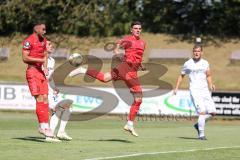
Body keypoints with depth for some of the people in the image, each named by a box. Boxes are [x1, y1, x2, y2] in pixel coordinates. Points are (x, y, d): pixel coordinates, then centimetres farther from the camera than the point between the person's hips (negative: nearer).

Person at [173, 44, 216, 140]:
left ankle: (198, 125, 22)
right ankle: (201, 135, -11)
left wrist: (211, 85, -3)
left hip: (205, 90, 5)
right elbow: (181, 76, 13)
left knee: (212, 112, -1)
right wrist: (176, 88, 7)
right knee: (202, 112, -18)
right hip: (194, 90, -5)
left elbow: (208, 76, 16)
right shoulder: (188, 64, 2)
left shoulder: (205, 63, 11)